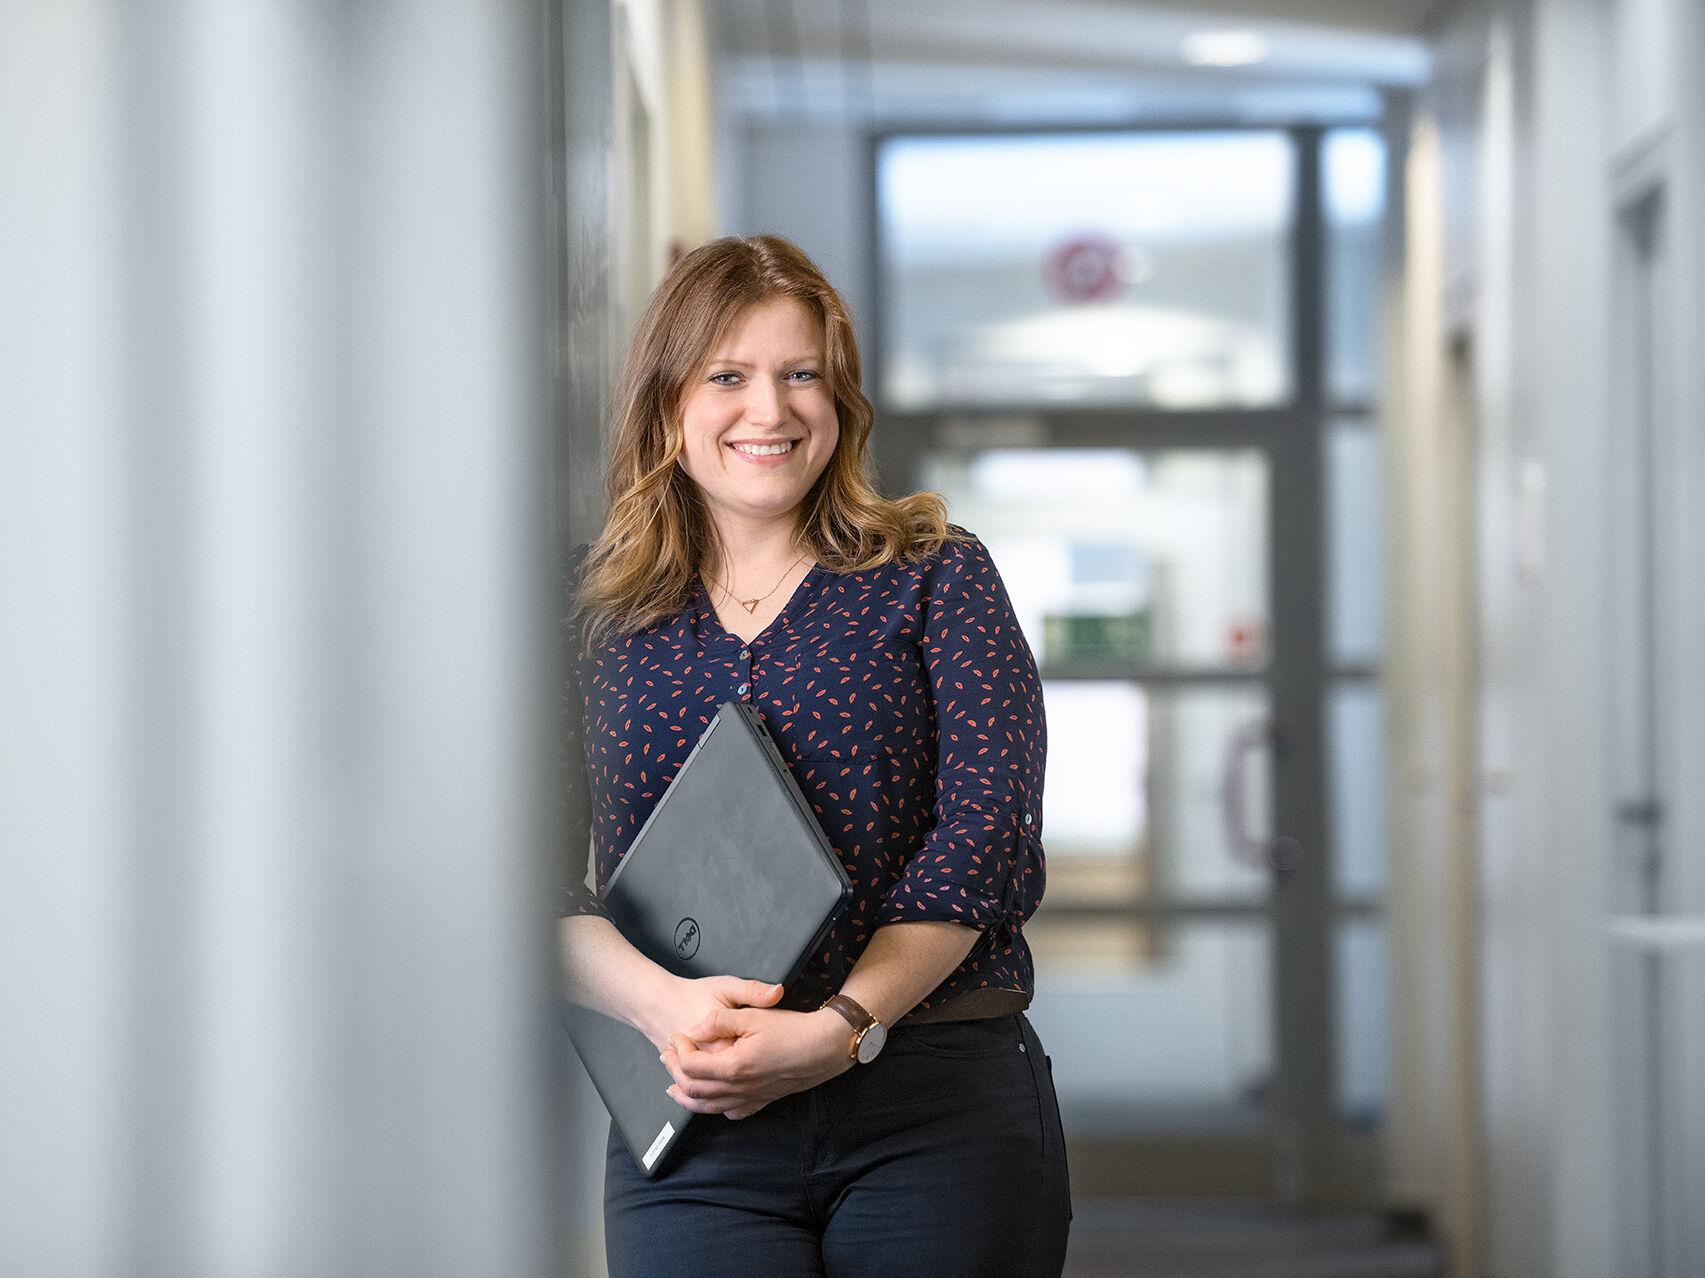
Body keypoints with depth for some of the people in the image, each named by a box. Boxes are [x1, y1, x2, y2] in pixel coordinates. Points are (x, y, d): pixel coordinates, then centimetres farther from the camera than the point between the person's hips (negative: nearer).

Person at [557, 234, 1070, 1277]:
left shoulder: (934, 577, 7)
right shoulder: (596, 615, 10)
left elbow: (987, 832, -4)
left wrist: (839, 1027, -16)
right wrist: (660, 1001, -17)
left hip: (939, 1111, 0)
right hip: (693, 1131, 1)